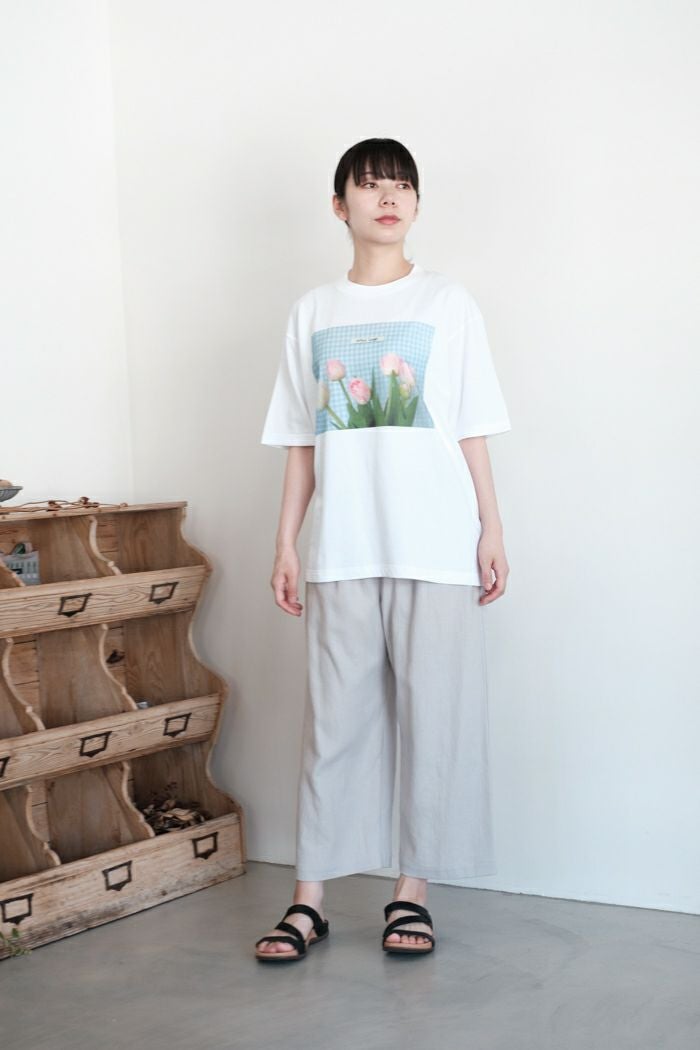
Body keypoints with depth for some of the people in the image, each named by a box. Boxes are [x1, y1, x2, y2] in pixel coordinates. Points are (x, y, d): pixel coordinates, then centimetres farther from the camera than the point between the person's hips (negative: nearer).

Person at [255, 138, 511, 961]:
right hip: (341, 552, 2)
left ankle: (412, 891, 14)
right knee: (333, 719, 4)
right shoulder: (313, 312, 11)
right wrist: (285, 542, 7)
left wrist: (492, 529, -2)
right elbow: (301, 443, 11)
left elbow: (473, 432, 4)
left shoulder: (448, 304, 6)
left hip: (435, 550, -1)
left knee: (432, 717, 2)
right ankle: (309, 898, 11)